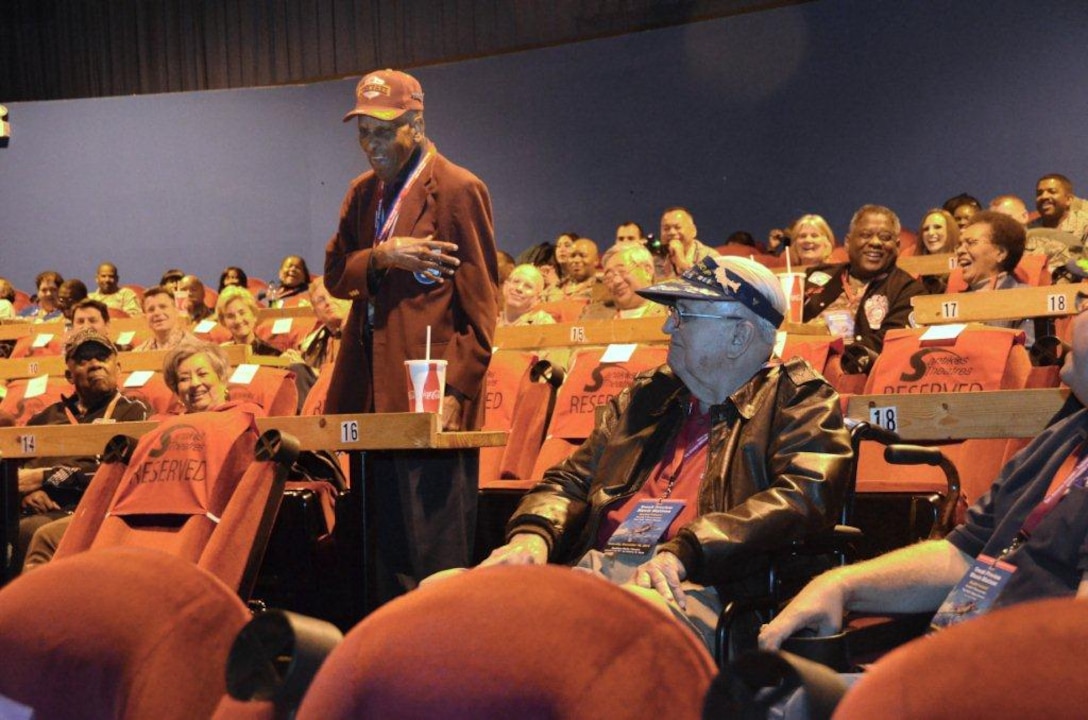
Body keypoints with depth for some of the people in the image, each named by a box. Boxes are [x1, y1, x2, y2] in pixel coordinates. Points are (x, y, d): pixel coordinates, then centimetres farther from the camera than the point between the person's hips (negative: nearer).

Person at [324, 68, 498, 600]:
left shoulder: (458, 190, -5)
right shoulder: (363, 192, 17)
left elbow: (479, 306, -8)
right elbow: (334, 273, 12)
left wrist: (454, 392, -15)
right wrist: (381, 256, -9)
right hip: (373, 396, 7)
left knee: (434, 556, -5)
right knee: (386, 552, 11)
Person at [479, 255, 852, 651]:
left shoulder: (798, 400, 10)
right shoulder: (647, 395, 28)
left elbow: (804, 496, -9)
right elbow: (571, 481, 26)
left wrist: (681, 553, -20)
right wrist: (532, 535, 1)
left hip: (695, 587, -5)